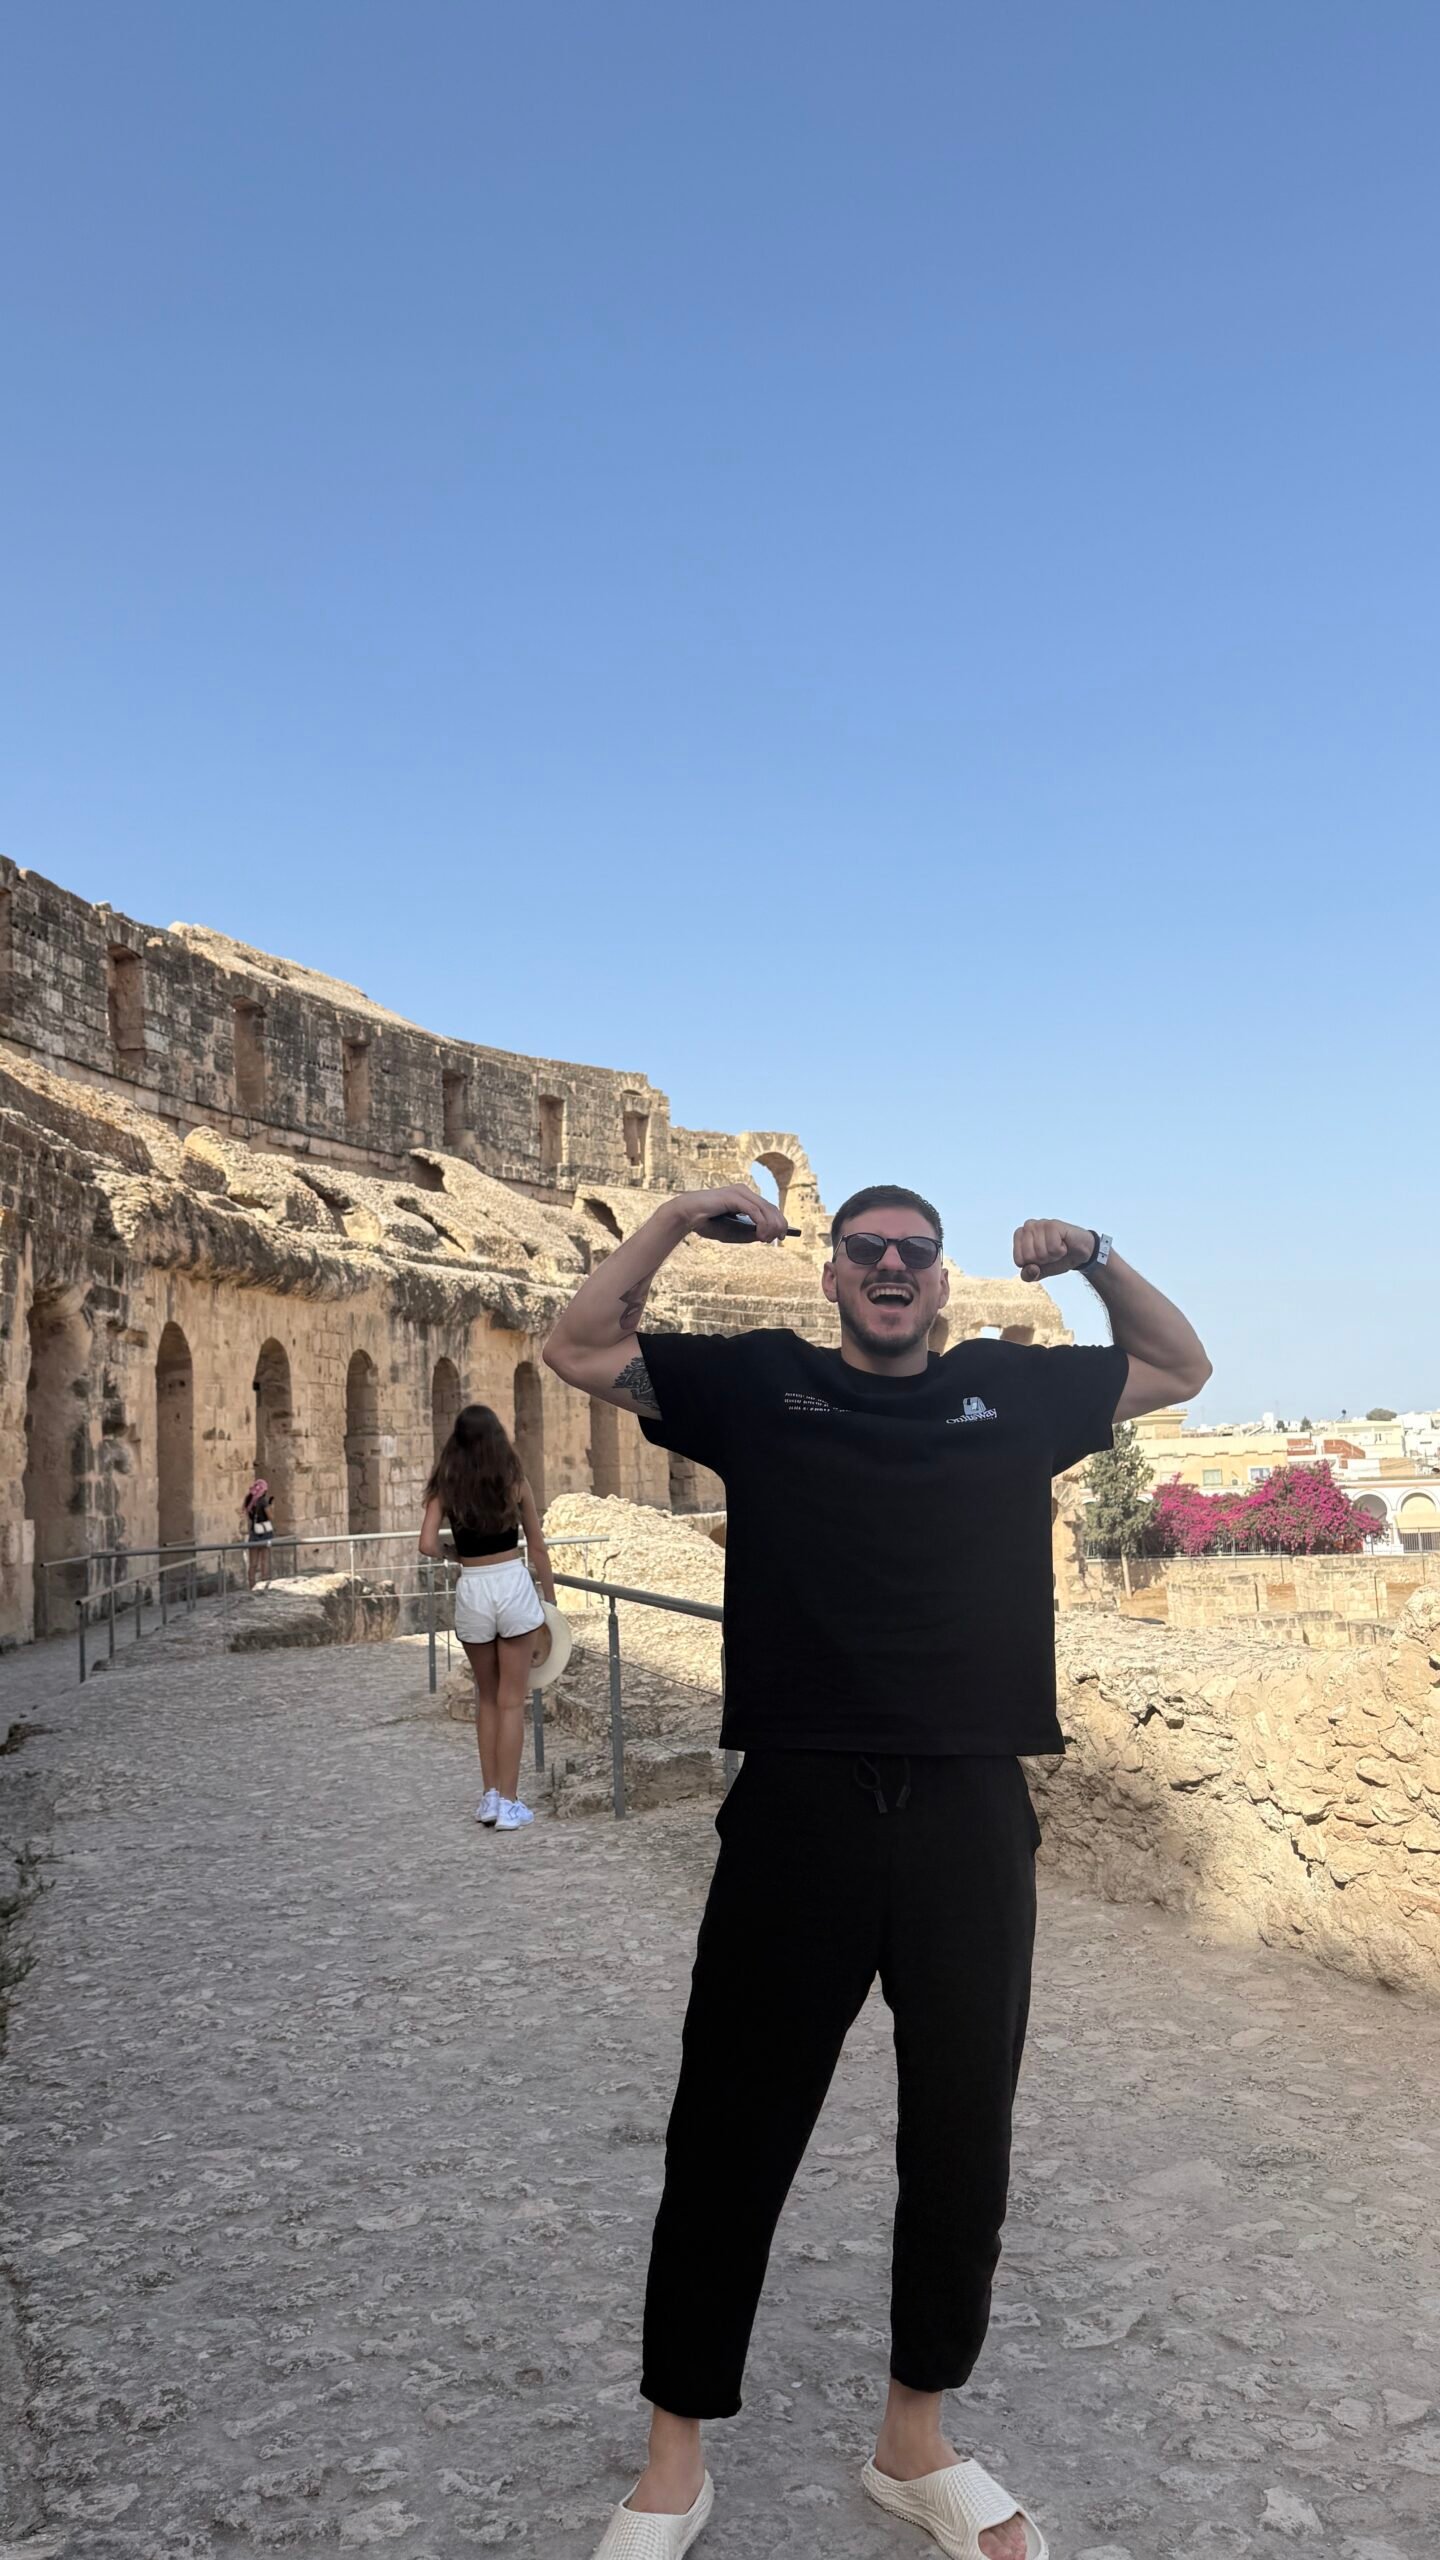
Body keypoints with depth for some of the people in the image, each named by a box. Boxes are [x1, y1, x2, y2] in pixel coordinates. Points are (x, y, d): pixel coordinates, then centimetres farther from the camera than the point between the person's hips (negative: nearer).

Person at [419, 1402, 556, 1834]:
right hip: (513, 1585, -1)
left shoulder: (445, 1485, -1)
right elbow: (538, 1547, 3)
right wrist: (551, 1600, 12)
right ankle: (508, 1804, 7)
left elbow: (428, 1545, -10)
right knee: (511, 1701, 6)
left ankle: (490, 1797, 19)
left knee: (487, 1698, 18)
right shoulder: (514, 1480, -1)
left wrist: (455, 1553, 12)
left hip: (472, 1590, 1)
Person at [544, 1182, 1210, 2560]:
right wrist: (679, 1215, -2)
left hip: (974, 1816, 3)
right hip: (797, 1809, -2)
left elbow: (1179, 1366, 22)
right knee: (730, 2138, 7)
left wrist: (1095, 1258, 6)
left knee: (962, 2144, 15)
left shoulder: (1015, 1391, 11)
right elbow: (580, 1349, 7)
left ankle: (916, 2441, 37)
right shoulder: (759, 1381, 6)